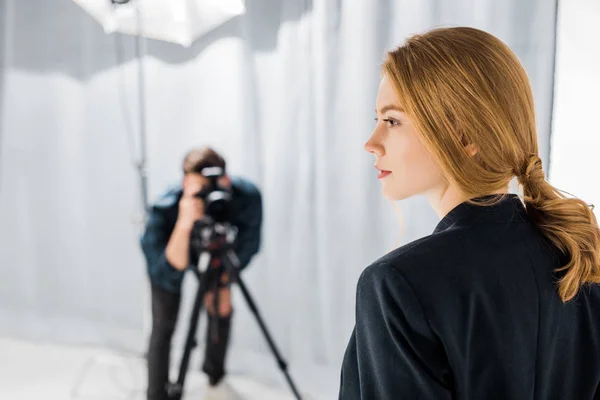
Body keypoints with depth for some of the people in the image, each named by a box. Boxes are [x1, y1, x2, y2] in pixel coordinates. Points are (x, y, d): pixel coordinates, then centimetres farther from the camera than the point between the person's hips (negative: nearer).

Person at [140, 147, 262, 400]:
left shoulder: (247, 196, -35)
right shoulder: (163, 211, -42)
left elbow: (248, 244, -15)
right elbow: (169, 276, -47)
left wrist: (223, 281, -8)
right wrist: (184, 225, -59)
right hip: (164, 250, -2)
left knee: (221, 309, 5)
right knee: (164, 323, -8)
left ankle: (215, 376, 31)